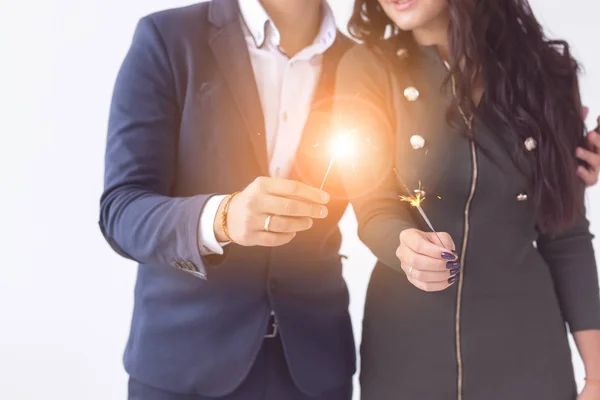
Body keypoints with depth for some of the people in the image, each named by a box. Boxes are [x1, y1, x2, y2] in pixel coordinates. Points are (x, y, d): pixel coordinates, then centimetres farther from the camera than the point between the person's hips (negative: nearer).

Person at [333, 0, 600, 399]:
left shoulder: (540, 67, -2)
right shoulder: (367, 69, -6)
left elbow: (565, 230, 1)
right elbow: (376, 212, -9)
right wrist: (410, 247, -32)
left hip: (525, 340, 2)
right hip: (407, 342, -1)